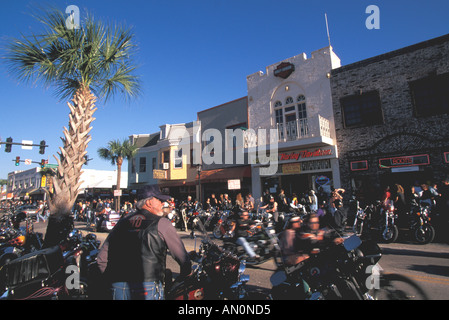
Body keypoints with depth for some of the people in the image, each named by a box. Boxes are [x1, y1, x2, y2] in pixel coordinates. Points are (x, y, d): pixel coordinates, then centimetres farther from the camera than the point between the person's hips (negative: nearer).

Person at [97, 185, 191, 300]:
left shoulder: (122, 222, 9)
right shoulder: (162, 224, -5)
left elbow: (101, 258, 11)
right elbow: (183, 259, -5)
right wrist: (184, 281, 13)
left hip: (118, 289, 5)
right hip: (148, 288, -4)